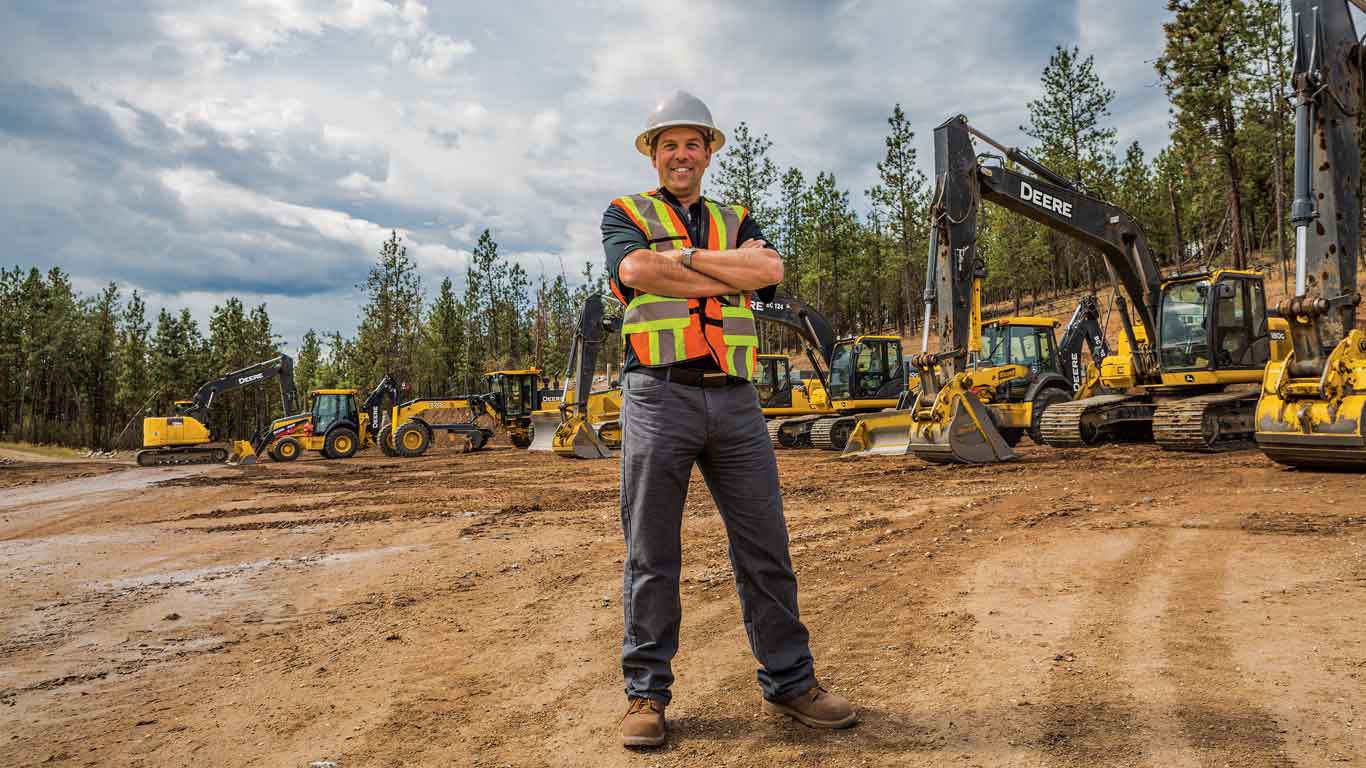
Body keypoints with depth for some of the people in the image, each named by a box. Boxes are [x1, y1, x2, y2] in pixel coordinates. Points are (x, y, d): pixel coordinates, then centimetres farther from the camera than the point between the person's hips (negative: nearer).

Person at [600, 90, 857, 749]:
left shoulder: (736, 221, 21)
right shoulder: (626, 215, 12)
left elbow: (770, 268, -2)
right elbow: (639, 271, -12)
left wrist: (684, 256, -5)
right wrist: (733, 277, -5)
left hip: (735, 400, 3)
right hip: (659, 397, -3)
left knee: (765, 549, 5)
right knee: (651, 556, 2)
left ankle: (788, 682, 17)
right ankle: (646, 693, 13)